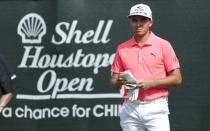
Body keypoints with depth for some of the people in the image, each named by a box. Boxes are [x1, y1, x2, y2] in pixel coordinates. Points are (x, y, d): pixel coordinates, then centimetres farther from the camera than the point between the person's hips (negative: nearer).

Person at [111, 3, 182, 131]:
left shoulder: (163, 45, 2)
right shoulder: (122, 48, 11)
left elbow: (177, 79, -1)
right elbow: (114, 85, 13)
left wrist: (151, 83, -13)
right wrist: (120, 81, -11)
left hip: (155, 107, -3)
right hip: (130, 109, 3)